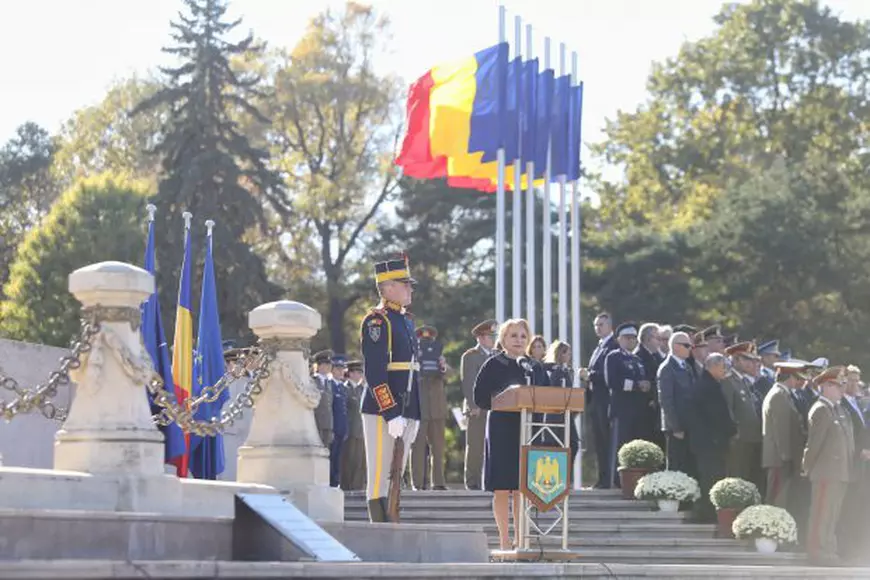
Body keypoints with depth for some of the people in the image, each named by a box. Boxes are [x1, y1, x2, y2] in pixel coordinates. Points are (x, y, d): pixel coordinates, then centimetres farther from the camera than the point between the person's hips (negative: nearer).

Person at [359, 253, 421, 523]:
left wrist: (415, 417, 19)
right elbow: (374, 373, -16)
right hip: (382, 411, -9)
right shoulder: (376, 321, -9)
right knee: (380, 478, -6)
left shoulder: (406, 321, 19)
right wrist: (391, 414, -20)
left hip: (405, 412, 9)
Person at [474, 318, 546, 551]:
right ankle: (504, 539, 2)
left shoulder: (535, 367, 14)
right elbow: (480, 397, -3)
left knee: (523, 487, 2)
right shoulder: (493, 365, 2)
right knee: (502, 488, -3)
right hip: (502, 429, -3)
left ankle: (520, 538, 7)